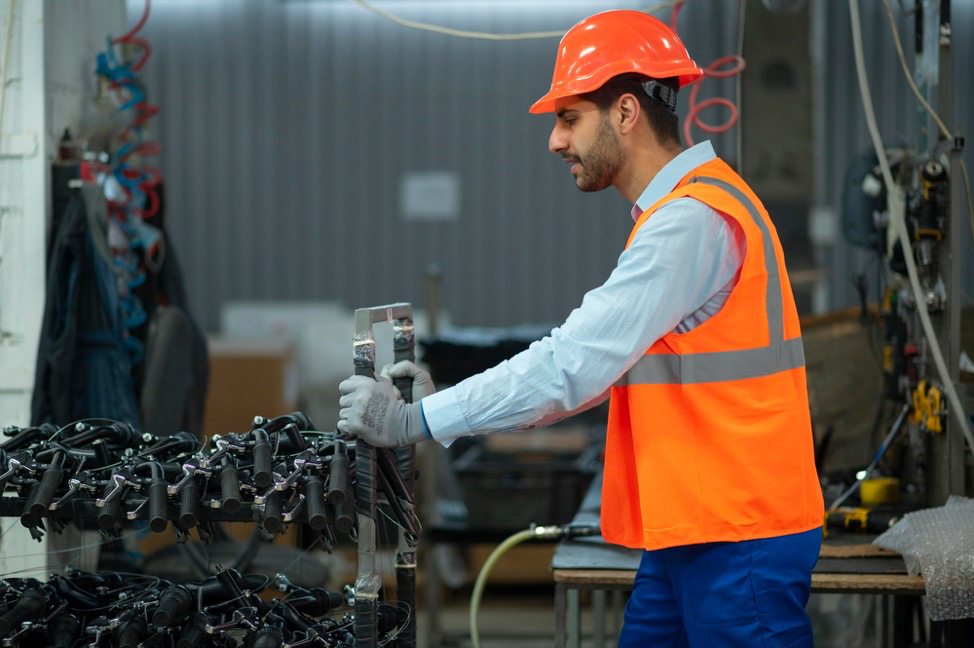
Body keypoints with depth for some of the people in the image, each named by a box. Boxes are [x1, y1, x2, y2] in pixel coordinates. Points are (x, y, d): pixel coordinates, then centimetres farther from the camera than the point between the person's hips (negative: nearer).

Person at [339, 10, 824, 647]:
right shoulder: (678, 212, 18)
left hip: (739, 538, -10)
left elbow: (575, 366, -20)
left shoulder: (694, 221, -17)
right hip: (689, 534, 10)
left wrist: (415, 421, -15)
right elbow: (598, 363, 17)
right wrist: (447, 402, 8)